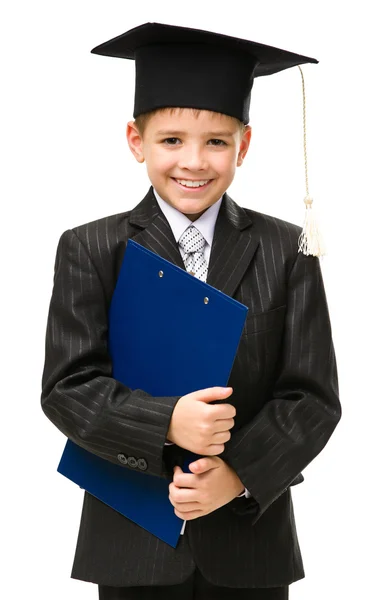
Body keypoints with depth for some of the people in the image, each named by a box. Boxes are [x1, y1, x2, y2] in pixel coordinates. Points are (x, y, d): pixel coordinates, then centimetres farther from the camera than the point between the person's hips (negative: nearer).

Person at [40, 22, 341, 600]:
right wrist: (165, 423, -23)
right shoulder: (89, 250, -2)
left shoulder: (288, 252, -1)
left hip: (251, 542, 1)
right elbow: (66, 387, -8)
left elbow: (314, 398, -4)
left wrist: (241, 475, -18)